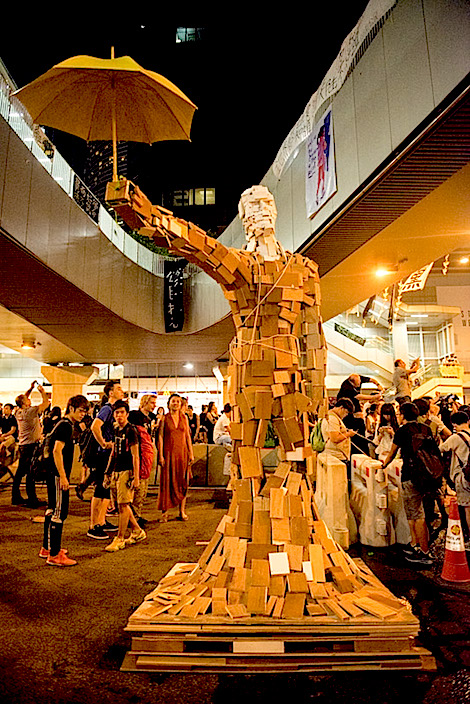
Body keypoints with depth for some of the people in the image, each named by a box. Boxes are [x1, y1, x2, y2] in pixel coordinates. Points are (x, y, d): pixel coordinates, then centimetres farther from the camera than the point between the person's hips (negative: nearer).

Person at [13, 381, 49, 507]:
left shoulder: (19, 412, 7)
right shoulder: (30, 411, -16)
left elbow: (23, 398, 25)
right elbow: (46, 403, -13)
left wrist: (31, 388, 22)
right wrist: (42, 391, -1)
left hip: (22, 445, 9)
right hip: (31, 445, -9)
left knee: (20, 471, 15)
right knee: (30, 473, -6)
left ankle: (15, 497, 23)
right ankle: (32, 500, -2)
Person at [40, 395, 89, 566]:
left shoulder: (62, 424, 15)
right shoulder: (66, 426, -16)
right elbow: (57, 451, -23)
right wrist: (63, 476, -22)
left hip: (54, 474, 11)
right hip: (58, 475, -11)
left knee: (52, 510, 18)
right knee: (59, 513, -6)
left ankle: (47, 548, 30)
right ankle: (54, 555, 0)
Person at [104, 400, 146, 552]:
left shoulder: (131, 431, -10)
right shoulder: (116, 430, 12)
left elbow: (135, 456, -12)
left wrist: (136, 477, -16)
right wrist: (108, 472, 18)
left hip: (126, 471, -8)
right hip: (116, 471, 8)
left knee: (123, 505, -4)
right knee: (122, 505, 13)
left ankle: (120, 539, 7)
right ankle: (138, 531, 27)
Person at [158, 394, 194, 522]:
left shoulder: (184, 418, 8)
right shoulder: (164, 418, 0)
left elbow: (188, 436, 10)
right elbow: (160, 437, -2)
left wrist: (191, 453, 5)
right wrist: (161, 455, -8)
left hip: (182, 452, 3)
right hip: (169, 453, -2)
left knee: (182, 482, 5)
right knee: (167, 482, -1)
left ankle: (182, 511, 14)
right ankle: (165, 512, 9)